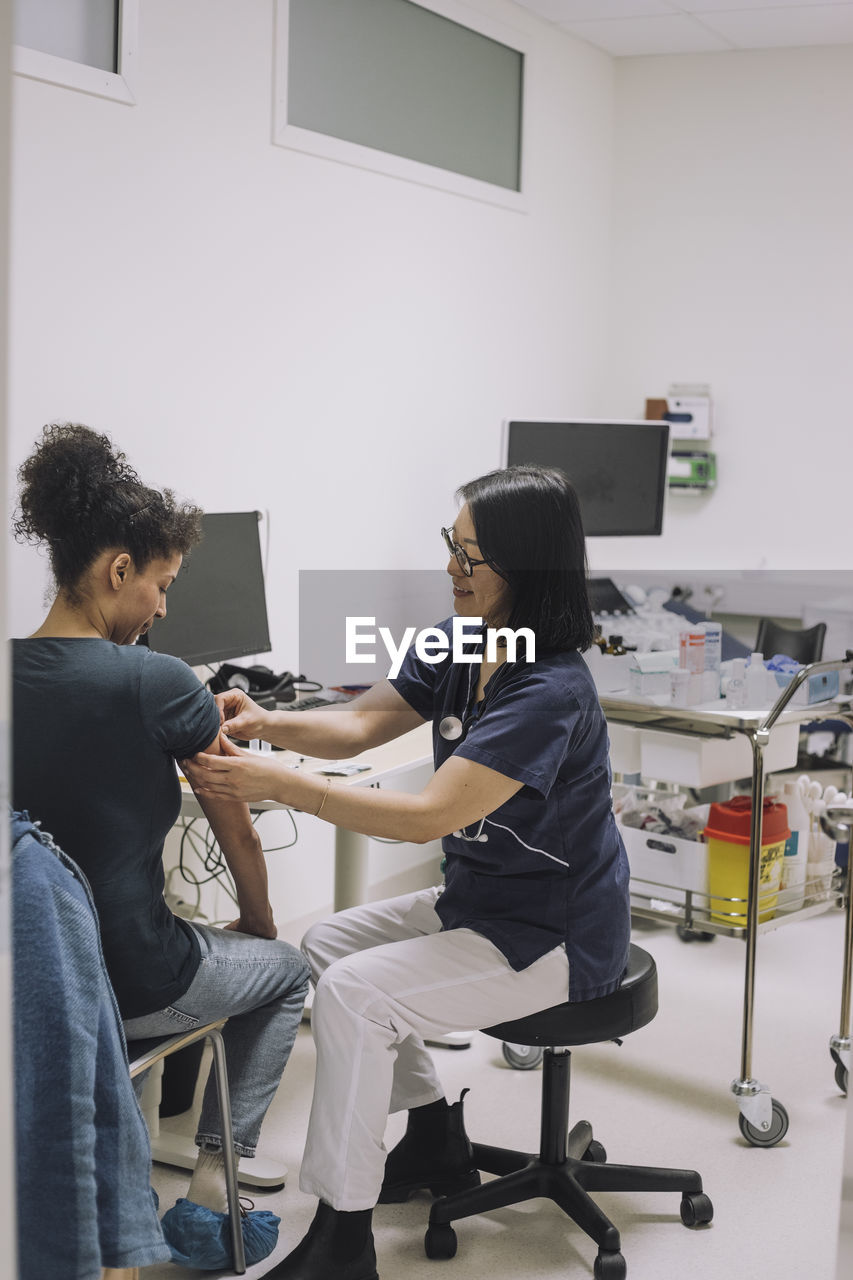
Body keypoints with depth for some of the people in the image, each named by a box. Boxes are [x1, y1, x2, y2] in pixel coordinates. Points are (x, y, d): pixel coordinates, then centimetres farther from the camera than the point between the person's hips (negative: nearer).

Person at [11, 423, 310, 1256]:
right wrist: (258, 923, 13)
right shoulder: (157, 684, -20)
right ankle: (216, 1170, 17)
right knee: (286, 971, 25)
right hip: (130, 987, -6)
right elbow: (236, 829, -6)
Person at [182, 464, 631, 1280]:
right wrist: (266, 724, -19)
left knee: (355, 993, -19)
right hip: (478, 900, 9)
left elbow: (428, 815, -32)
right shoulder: (456, 648, -1)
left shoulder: (548, 693, -29)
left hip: (555, 937, -9)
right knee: (325, 946, 10)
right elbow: (360, 724, 1)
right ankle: (436, 1144, 24)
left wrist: (273, 783, -33)